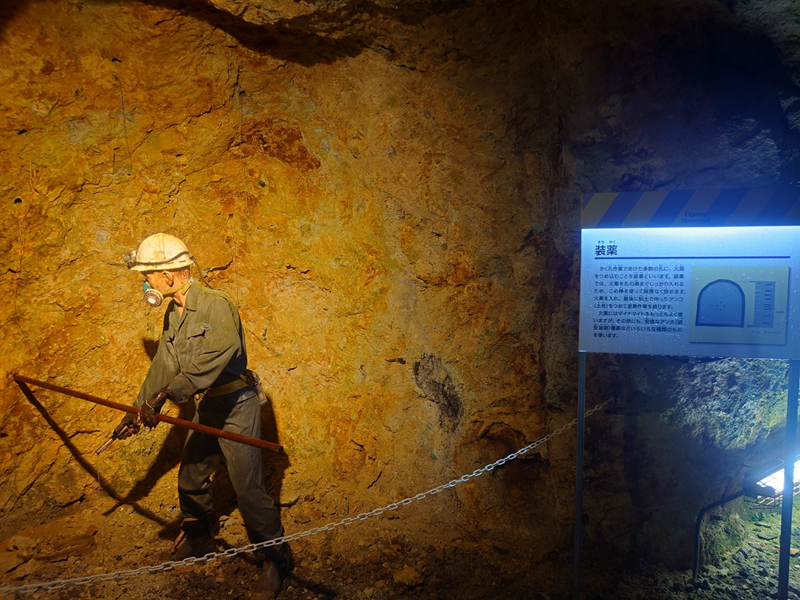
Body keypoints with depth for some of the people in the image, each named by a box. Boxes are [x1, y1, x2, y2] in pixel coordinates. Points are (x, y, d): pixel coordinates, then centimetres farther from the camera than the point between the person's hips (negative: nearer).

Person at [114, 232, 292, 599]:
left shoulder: (216, 306, -21)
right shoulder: (173, 315, 7)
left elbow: (209, 362, -34)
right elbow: (163, 366, 13)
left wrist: (164, 395, -37)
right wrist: (138, 411, 14)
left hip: (235, 407, -9)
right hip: (205, 407, 9)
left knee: (247, 488, -6)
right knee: (190, 479, 20)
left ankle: (276, 559, 11)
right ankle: (198, 542, 44)